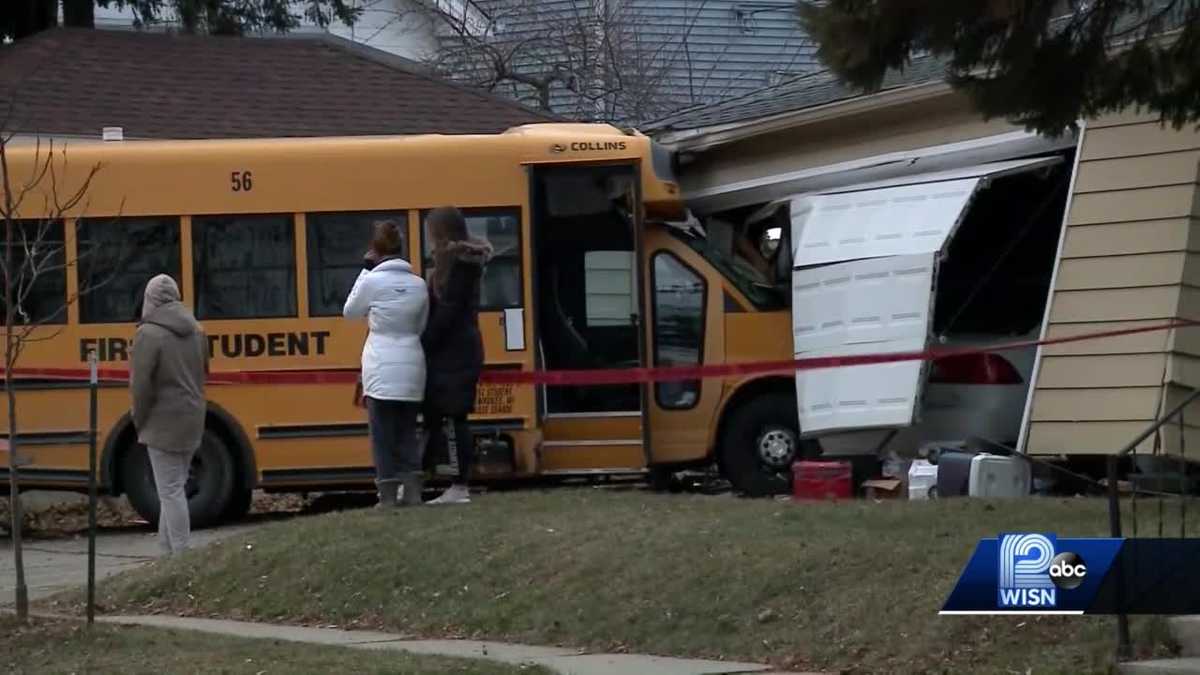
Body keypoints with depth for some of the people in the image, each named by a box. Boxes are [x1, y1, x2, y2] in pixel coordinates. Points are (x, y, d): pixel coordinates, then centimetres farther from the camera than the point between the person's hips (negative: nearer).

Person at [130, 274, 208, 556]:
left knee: (171, 492, -4)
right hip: (192, 422, 7)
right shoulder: (196, 331, 8)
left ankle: (181, 557, -5)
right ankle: (166, 550, 21)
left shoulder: (149, 334, -16)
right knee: (171, 489, 16)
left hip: (163, 425, -7)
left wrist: (140, 422, -4)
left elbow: (141, 385, -17)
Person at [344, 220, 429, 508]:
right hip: (412, 369, 4)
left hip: (382, 370, -4)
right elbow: (421, 327, 11)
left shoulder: (373, 281, -9)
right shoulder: (418, 285, 3)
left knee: (384, 434, 1)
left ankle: (388, 495, 0)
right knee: (408, 432, 13)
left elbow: (350, 311, 8)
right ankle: (412, 491, 8)